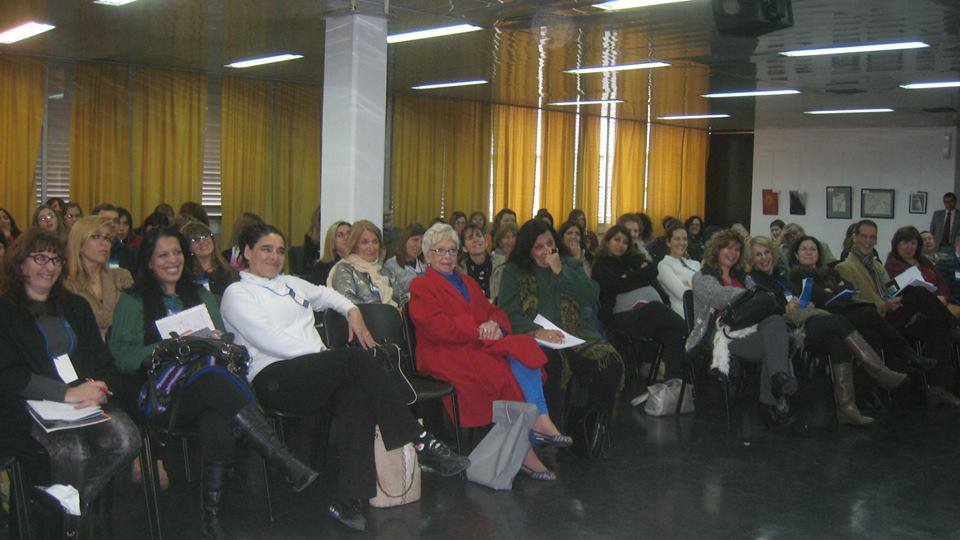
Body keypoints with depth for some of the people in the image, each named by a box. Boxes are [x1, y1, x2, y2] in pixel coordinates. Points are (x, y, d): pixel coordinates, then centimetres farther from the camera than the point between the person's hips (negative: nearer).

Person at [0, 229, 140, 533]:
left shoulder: (76, 306, 24)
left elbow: (103, 359, 17)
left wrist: (97, 388, -7)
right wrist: (67, 393, -17)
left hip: (88, 397, 5)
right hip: (32, 406, -5)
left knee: (126, 438, -25)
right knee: (71, 450, -34)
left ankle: (75, 506, -3)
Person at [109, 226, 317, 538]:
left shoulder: (202, 296, 27)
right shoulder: (132, 302, 14)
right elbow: (121, 357, 1)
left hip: (208, 387, 3)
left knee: (219, 419, -36)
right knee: (217, 381, -37)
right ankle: (288, 465, -42)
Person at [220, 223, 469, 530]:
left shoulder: (291, 284, 28)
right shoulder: (237, 294, 7)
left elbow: (325, 294, 45)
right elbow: (268, 339, -7)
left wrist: (352, 311, 24)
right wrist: (319, 352, -11)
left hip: (313, 372, 6)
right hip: (273, 380, -6)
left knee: (357, 393, -31)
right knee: (357, 360, -29)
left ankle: (348, 501, -37)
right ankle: (422, 443, -27)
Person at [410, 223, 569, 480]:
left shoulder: (469, 283, 27)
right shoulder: (421, 286, 4)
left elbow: (495, 313, 18)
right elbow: (439, 328, -11)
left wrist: (495, 325, -7)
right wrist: (480, 330, -13)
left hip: (480, 346, 6)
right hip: (446, 354, -6)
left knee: (524, 347, -25)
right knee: (506, 373, -30)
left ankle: (539, 421, -36)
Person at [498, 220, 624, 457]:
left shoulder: (569, 265, 21)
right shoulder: (514, 272, 12)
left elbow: (592, 295, 4)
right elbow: (508, 313, -2)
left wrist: (560, 272, -2)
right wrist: (537, 331, -19)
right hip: (536, 339, -3)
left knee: (611, 363, -26)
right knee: (552, 363, -39)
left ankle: (583, 422, -7)